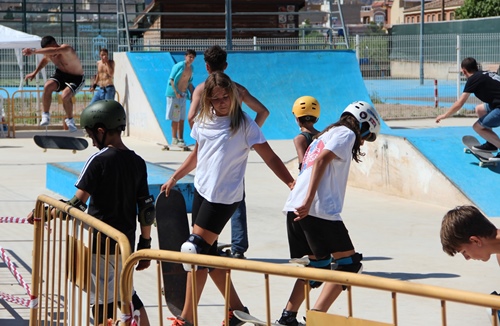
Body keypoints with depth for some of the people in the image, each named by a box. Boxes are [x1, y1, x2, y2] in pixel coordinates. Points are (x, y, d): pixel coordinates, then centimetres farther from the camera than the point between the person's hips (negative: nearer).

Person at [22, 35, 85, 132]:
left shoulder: (66, 49, -32)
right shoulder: (48, 55, -8)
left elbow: (53, 51, -54)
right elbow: (45, 60, 19)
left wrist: (34, 51, -60)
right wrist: (35, 72, 15)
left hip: (76, 78, -6)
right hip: (61, 74, 6)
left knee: (65, 96, -29)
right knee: (47, 86, -23)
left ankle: (70, 120, 0)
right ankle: (46, 115, -7)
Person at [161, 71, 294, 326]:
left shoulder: (243, 124, -11)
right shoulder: (203, 121, 6)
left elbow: (270, 157, -12)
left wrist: (291, 182, -22)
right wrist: (175, 178, 25)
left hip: (224, 197, -7)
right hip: (201, 191, 7)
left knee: (194, 251, -10)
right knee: (207, 253, 10)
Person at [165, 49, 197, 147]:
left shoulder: (191, 68, 11)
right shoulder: (179, 66, -11)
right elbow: (171, 79, -13)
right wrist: (176, 92, -20)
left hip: (183, 95, 7)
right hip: (174, 94, -7)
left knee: (182, 119, 8)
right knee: (175, 119, -2)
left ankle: (180, 139, 12)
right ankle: (174, 139, 4)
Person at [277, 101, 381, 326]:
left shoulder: (325, 135, 29)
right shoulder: (347, 133, 2)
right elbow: (322, 160, -14)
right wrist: (308, 201, -22)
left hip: (295, 208, 9)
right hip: (318, 209, -9)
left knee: (317, 264, 20)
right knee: (349, 262, 0)